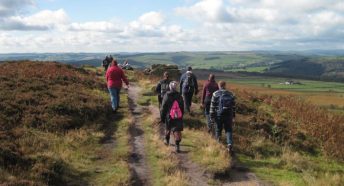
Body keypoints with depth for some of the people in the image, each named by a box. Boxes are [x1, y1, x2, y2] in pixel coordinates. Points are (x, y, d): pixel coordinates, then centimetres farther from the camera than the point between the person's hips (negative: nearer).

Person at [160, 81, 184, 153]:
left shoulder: (166, 96, -9)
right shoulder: (179, 96, 2)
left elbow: (163, 108, -5)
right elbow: (182, 108, 10)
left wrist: (162, 117, 5)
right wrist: (181, 116, 21)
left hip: (169, 117, -1)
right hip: (178, 117, 1)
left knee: (167, 129, 22)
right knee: (177, 131, -2)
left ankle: (167, 140, 41)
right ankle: (177, 145, -11)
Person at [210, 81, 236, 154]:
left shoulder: (215, 94, -3)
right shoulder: (231, 94, 7)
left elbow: (212, 106, -4)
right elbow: (233, 106, 10)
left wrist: (212, 116, 1)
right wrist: (233, 116, 18)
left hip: (218, 115, -1)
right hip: (228, 115, 1)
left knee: (218, 129, 14)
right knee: (229, 130, 4)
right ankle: (230, 144, -15)